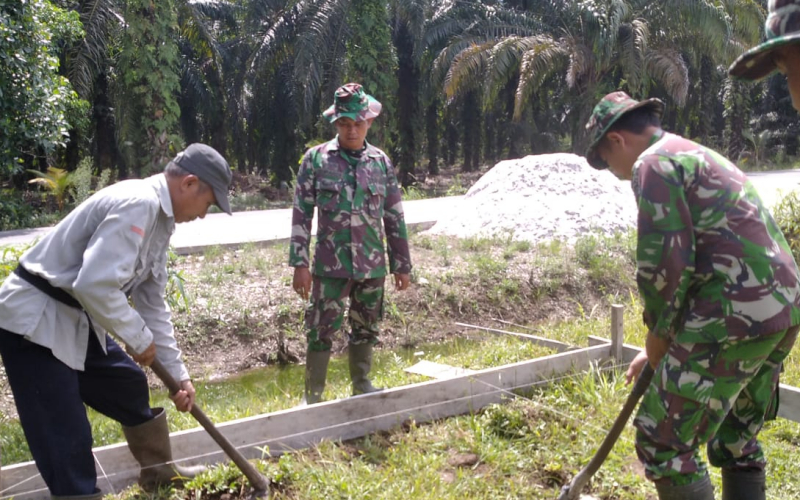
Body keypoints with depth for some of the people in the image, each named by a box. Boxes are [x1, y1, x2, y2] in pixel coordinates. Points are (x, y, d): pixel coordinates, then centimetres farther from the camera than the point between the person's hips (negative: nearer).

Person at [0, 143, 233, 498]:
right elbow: (95, 283, -32)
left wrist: (177, 373, 17)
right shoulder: (137, 204, -23)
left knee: (128, 386, 23)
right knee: (66, 439, -5)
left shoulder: (158, 219, 10)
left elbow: (153, 303, 16)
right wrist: (139, 338, -16)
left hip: (75, 318, 10)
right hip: (33, 321, -10)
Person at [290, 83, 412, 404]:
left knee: (365, 330, 14)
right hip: (331, 265, -3)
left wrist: (402, 265, 9)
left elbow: (394, 217, 9)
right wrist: (299, 264, -9)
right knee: (321, 332, -1)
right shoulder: (316, 159, -3)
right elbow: (301, 214, -4)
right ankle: (312, 397, 12)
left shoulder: (381, 162, 5)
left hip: (372, 265, 3)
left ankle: (362, 385, 32)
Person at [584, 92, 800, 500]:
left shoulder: (654, 164, -5)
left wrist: (656, 343, 2)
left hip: (736, 313, -10)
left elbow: (665, 265, -13)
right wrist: (663, 345, 30)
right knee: (736, 440, 21)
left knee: (663, 443, -2)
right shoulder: (700, 157, 26)